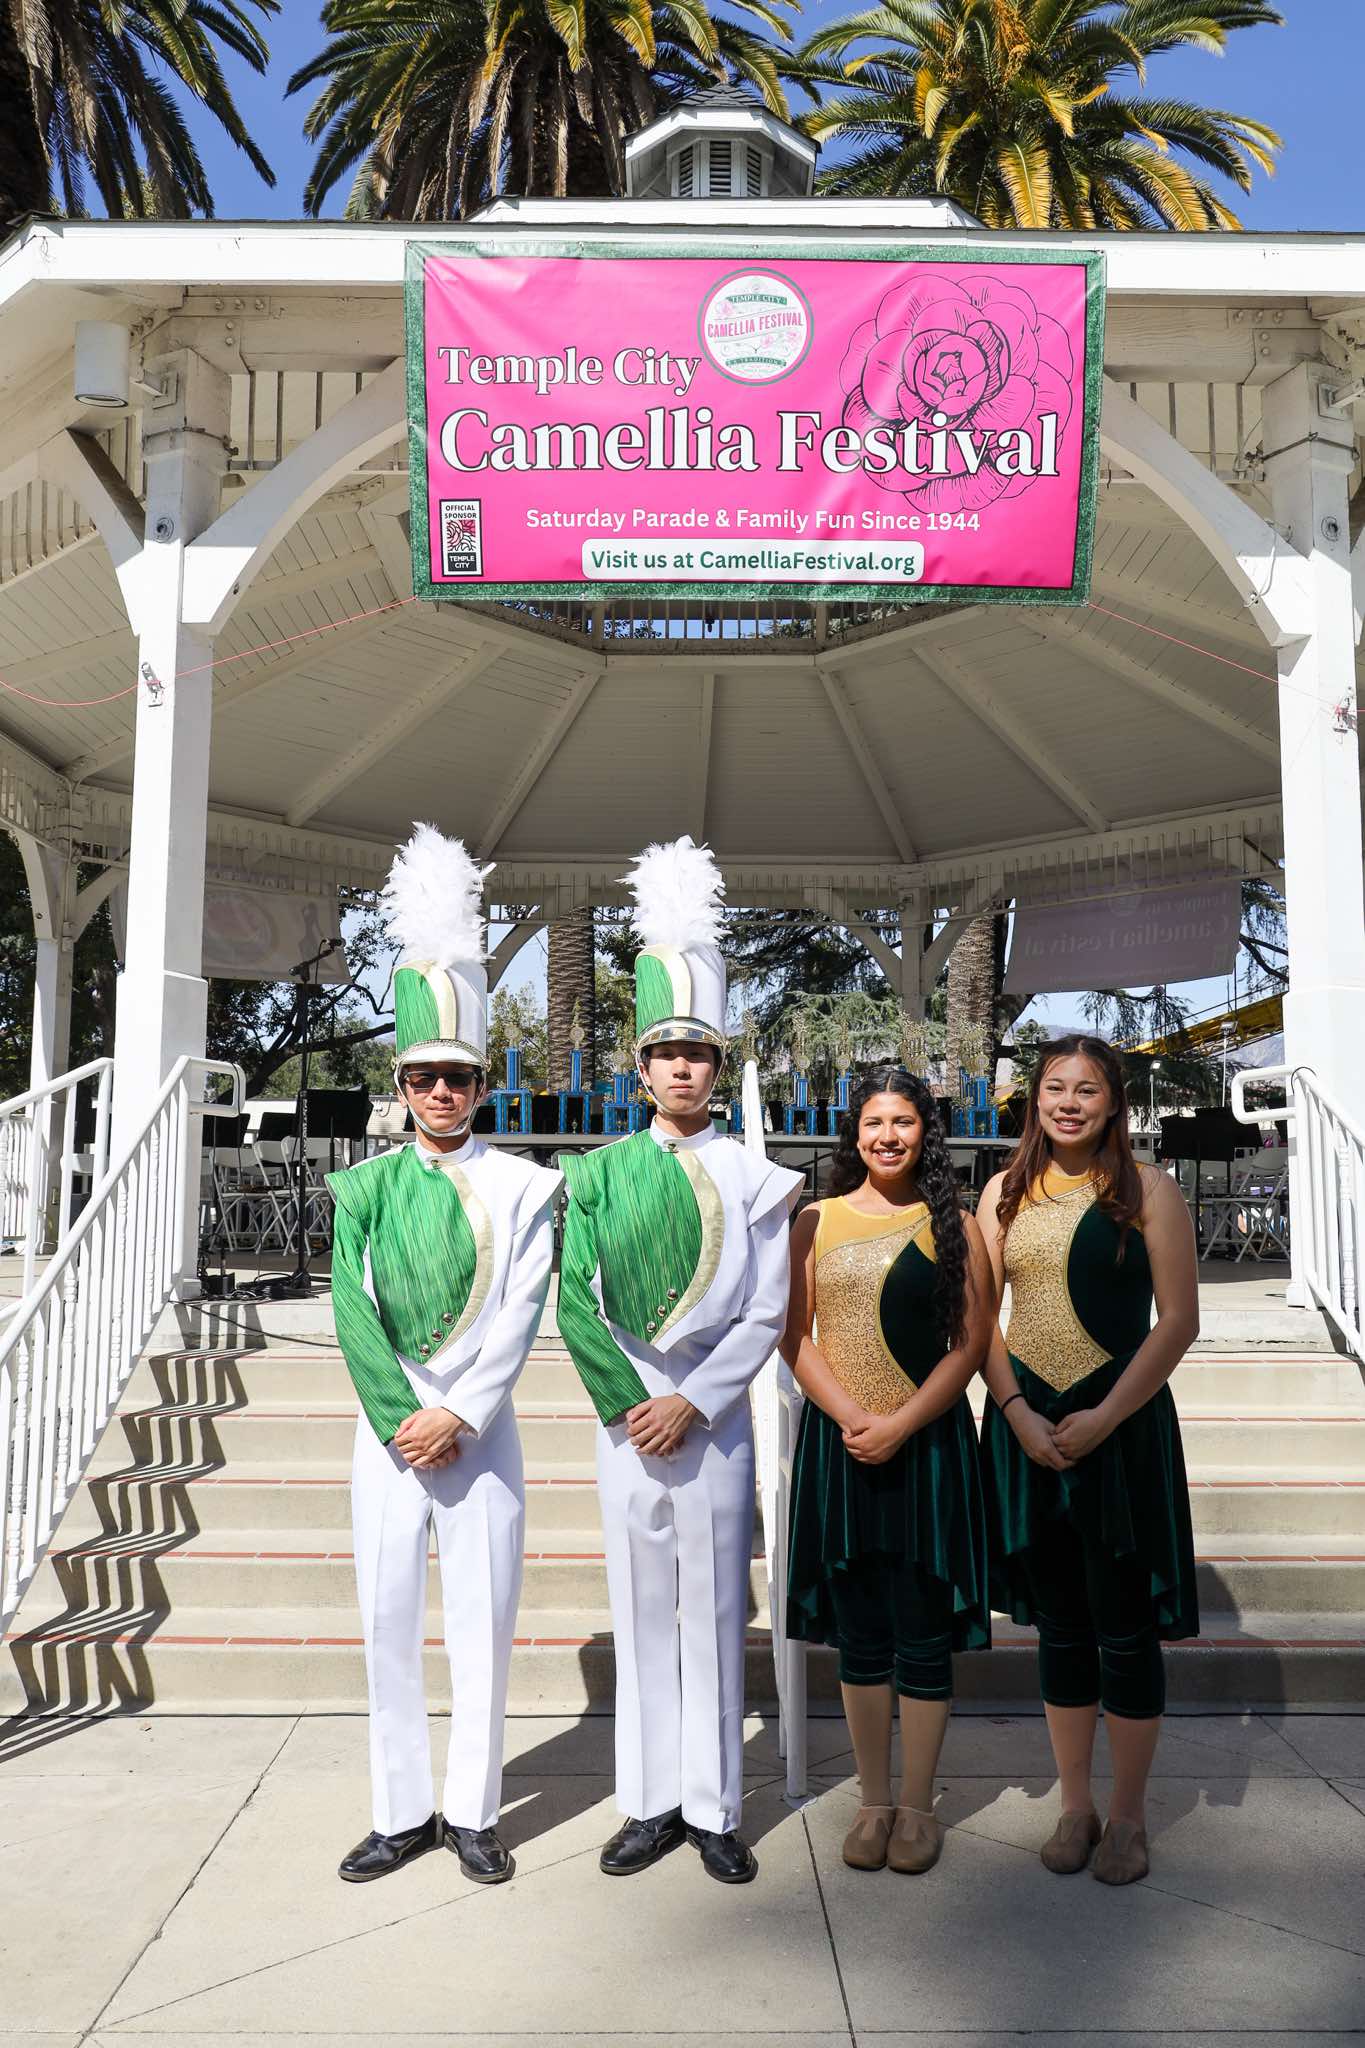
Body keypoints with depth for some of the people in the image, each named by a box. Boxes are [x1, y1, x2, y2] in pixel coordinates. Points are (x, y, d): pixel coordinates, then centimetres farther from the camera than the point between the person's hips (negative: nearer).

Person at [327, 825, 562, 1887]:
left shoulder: (522, 1186, 0)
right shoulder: (368, 1186, 4)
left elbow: (522, 1313, -6)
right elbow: (354, 1309, -2)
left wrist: (458, 1414, -12)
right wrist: (402, 1418, -10)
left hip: (482, 1428, -1)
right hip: (390, 1427, 2)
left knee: (483, 1620, 6)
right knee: (389, 1618, 8)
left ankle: (473, 1811, 22)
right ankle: (403, 1812, 23)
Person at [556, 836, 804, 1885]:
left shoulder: (752, 1178, 1)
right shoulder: (600, 1172, 4)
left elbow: (766, 1316, -2)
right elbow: (574, 1301, 0)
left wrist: (690, 1402, -10)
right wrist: (629, 1402, -8)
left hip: (714, 1415, -1)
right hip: (626, 1415, 1)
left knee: (714, 1611, 6)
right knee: (641, 1609, 9)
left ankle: (714, 1810, 19)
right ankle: (653, 1805, 22)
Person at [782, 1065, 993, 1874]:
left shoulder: (953, 1226, 0)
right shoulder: (817, 1222, 5)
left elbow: (971, 1344, -4)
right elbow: (796, 1336, 2)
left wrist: (899, 1425, -13)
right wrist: (850, 1416, -12)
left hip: (926, 1443, -2)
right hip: (837, 1444, 2)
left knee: (923, 1637, 5)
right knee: (859, 1635, 10)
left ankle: (917, 1807, 21)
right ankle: (874, 1801, 25)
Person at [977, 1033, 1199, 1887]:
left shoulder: (1148, 1192, -3)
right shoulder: (1005, 1193, 6)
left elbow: (1179, 1321, -7)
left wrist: (1104, 1418, -13)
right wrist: (1017, 1413, -8)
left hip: (1121, 1422, -3)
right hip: (1026, 1424, 3)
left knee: (1125, 1628, 5)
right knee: (1060, 1626, 13)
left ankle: (1128, 1815, 23)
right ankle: (1075, 1806, 28)